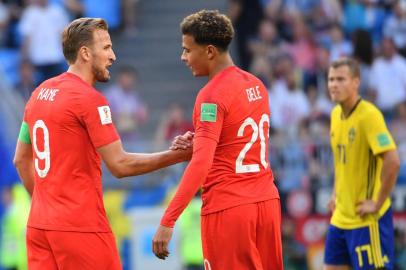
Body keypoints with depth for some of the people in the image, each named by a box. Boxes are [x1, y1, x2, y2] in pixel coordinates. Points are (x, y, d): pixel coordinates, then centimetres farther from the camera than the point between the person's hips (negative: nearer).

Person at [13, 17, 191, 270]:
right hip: (81, 228, -8)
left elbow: (21, 159, 20)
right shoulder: (89, 99, -12)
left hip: (39, 224, 8)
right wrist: (179, 155, -7)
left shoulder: (40, 93, 12)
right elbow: (120, 165, -14)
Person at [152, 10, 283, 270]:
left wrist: (167, 221, -25)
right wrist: (198, 143, 14)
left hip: (228, 208, -8)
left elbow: (201, 163, -23)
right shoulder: (257, 86, 10)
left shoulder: (212, 95, -14)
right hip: (266, 201, 8)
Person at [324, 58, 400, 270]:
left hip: (367, 220, -8)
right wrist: (337, 194, 15)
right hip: (340, 217, 8)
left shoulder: (369, 115, -17)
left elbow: (392, 161, -25)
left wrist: (378, 203, -19)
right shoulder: (336, 114, 8)